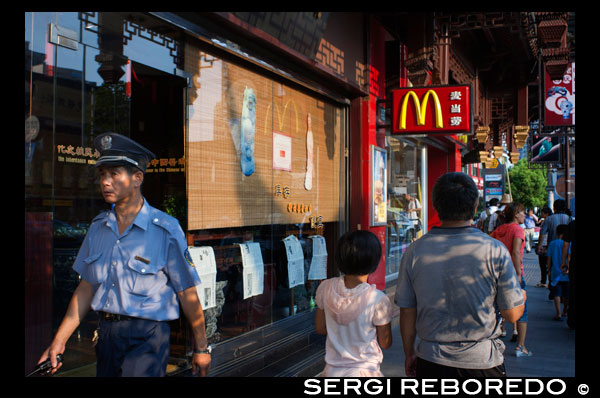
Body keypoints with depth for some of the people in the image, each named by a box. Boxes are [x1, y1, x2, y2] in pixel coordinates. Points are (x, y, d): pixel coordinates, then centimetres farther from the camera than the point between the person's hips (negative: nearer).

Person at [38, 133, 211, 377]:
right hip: (106, 333, 6)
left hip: (147, 336, -6)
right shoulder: (98, 227, 7)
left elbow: (187, 294, -8)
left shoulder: (166, 230, -12)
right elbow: (86, 287, 12)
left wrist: (200, 349, -3)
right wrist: (59, 340, 8)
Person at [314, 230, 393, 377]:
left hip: (332, 371, 4)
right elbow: (385, 343, -8)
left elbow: (319, 328, 3)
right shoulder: (378, 300, -20)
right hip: (364, 371, -4)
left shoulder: (326, 288, -9)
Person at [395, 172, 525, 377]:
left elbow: (407, 311, -2)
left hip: (431, 361, 2)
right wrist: (522, 296, 16)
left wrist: (409, 354, 13)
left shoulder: (415, 251, -8)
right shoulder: (495, 250, -13)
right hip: (482, 362, -1)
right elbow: (512, 314, -7)